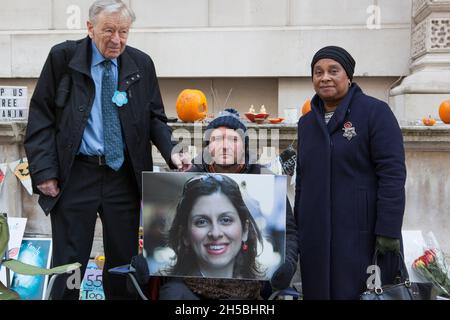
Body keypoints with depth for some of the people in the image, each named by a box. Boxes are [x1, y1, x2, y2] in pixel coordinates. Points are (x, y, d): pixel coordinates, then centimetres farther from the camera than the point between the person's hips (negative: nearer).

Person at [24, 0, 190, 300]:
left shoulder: (142, 64, 4)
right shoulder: (63, 57, -2)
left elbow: (154, 117, 9)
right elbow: (41, 116, -2)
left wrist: (171, 152, -9)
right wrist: (44, 170, -10)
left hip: (125, 176, 2)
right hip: (75, 175, -2)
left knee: (124, 262, 10)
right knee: (69, 264, 4)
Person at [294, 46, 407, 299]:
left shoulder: (375, 112, -5)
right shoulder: (307, 122, 15)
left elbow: (393, 174, -11)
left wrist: (388, 231, -17)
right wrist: (297, 231, 17)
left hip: (363, 235, -5)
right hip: (316, 237, 6)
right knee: (319, 291, 9)